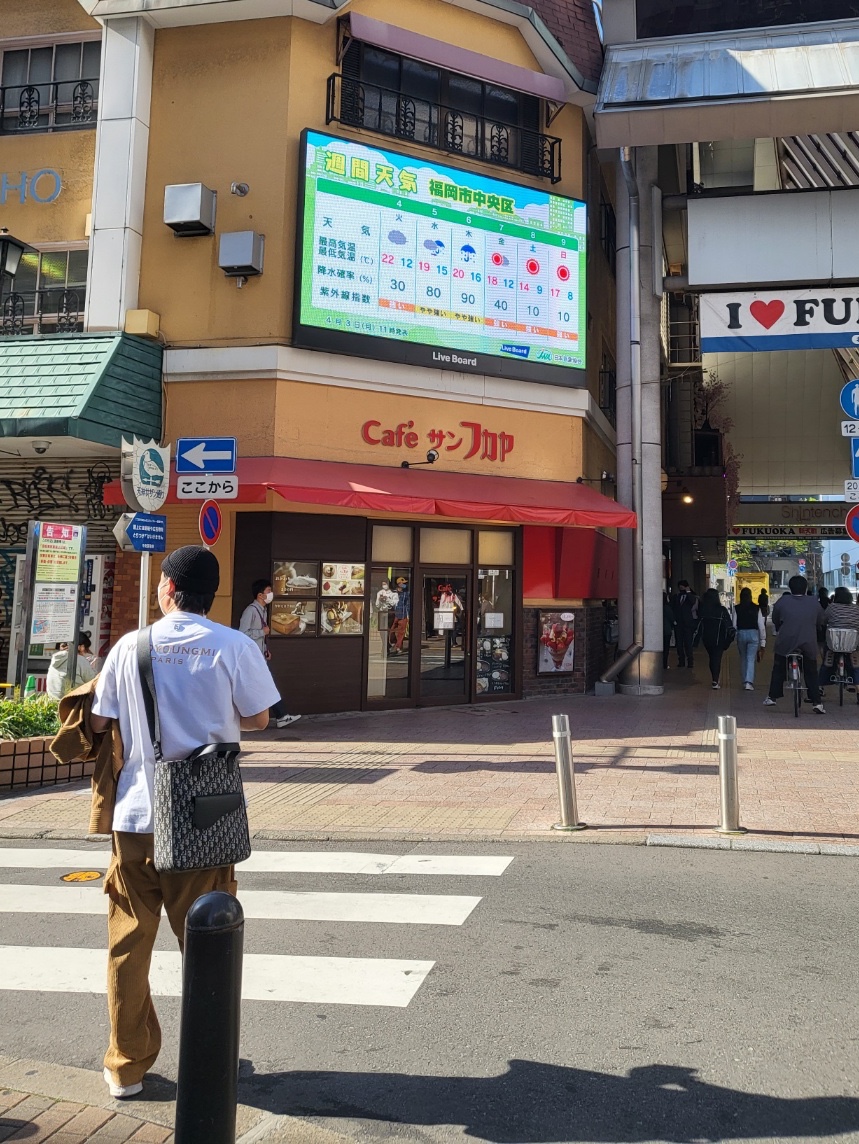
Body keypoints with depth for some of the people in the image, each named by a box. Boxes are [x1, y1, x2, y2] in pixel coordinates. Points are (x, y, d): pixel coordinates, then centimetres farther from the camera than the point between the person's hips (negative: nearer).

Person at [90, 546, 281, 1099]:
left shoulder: (130, 646, -3)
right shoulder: (235, 647, -9)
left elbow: (99, 722, 2)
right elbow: (257, 719, -1)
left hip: (136, 814, 1)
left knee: (129, 941, 14)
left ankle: (127, 1066, 25)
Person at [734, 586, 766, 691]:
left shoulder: (737, 609, -3)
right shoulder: (756, 608, -2)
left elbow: (734, 625, -4)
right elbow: (761, 625, -1)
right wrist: (763, 640, 5)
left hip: (741, 634, 1)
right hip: (753, 634, -1)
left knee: (743, 659, 16)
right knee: (751, 659, -1)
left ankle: (745, 681, 23)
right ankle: (749, 682, -16)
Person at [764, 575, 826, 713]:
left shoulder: (782, 601, -3)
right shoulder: (814, 603, 1)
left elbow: (775, 620, 6)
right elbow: (820, 623, 9)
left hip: (785, 643, -1)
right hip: (809, 644, 1)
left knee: (778, 671, 14)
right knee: (811, 674, 10)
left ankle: (772, 697, 14)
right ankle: (817, 703, 4)